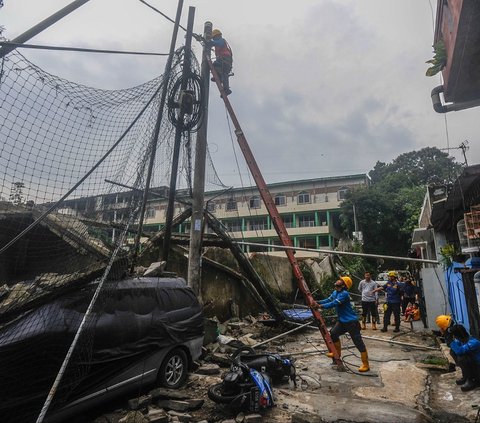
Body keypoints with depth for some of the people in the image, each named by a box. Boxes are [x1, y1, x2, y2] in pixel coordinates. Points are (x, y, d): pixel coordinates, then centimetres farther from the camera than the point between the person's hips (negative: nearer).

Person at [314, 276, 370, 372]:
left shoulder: (344, 294, -24)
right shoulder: (335, 292, 6)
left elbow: (334, 303, -29)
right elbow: (328, 300, 10)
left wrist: (321, 306, -27)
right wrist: (318, 303, -4)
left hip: (351, 322, -10)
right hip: (342, 321, 10)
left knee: (358, 342, -3)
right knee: (333, 333, 15)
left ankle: (365, 365, 7)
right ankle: (337, 352, 35)